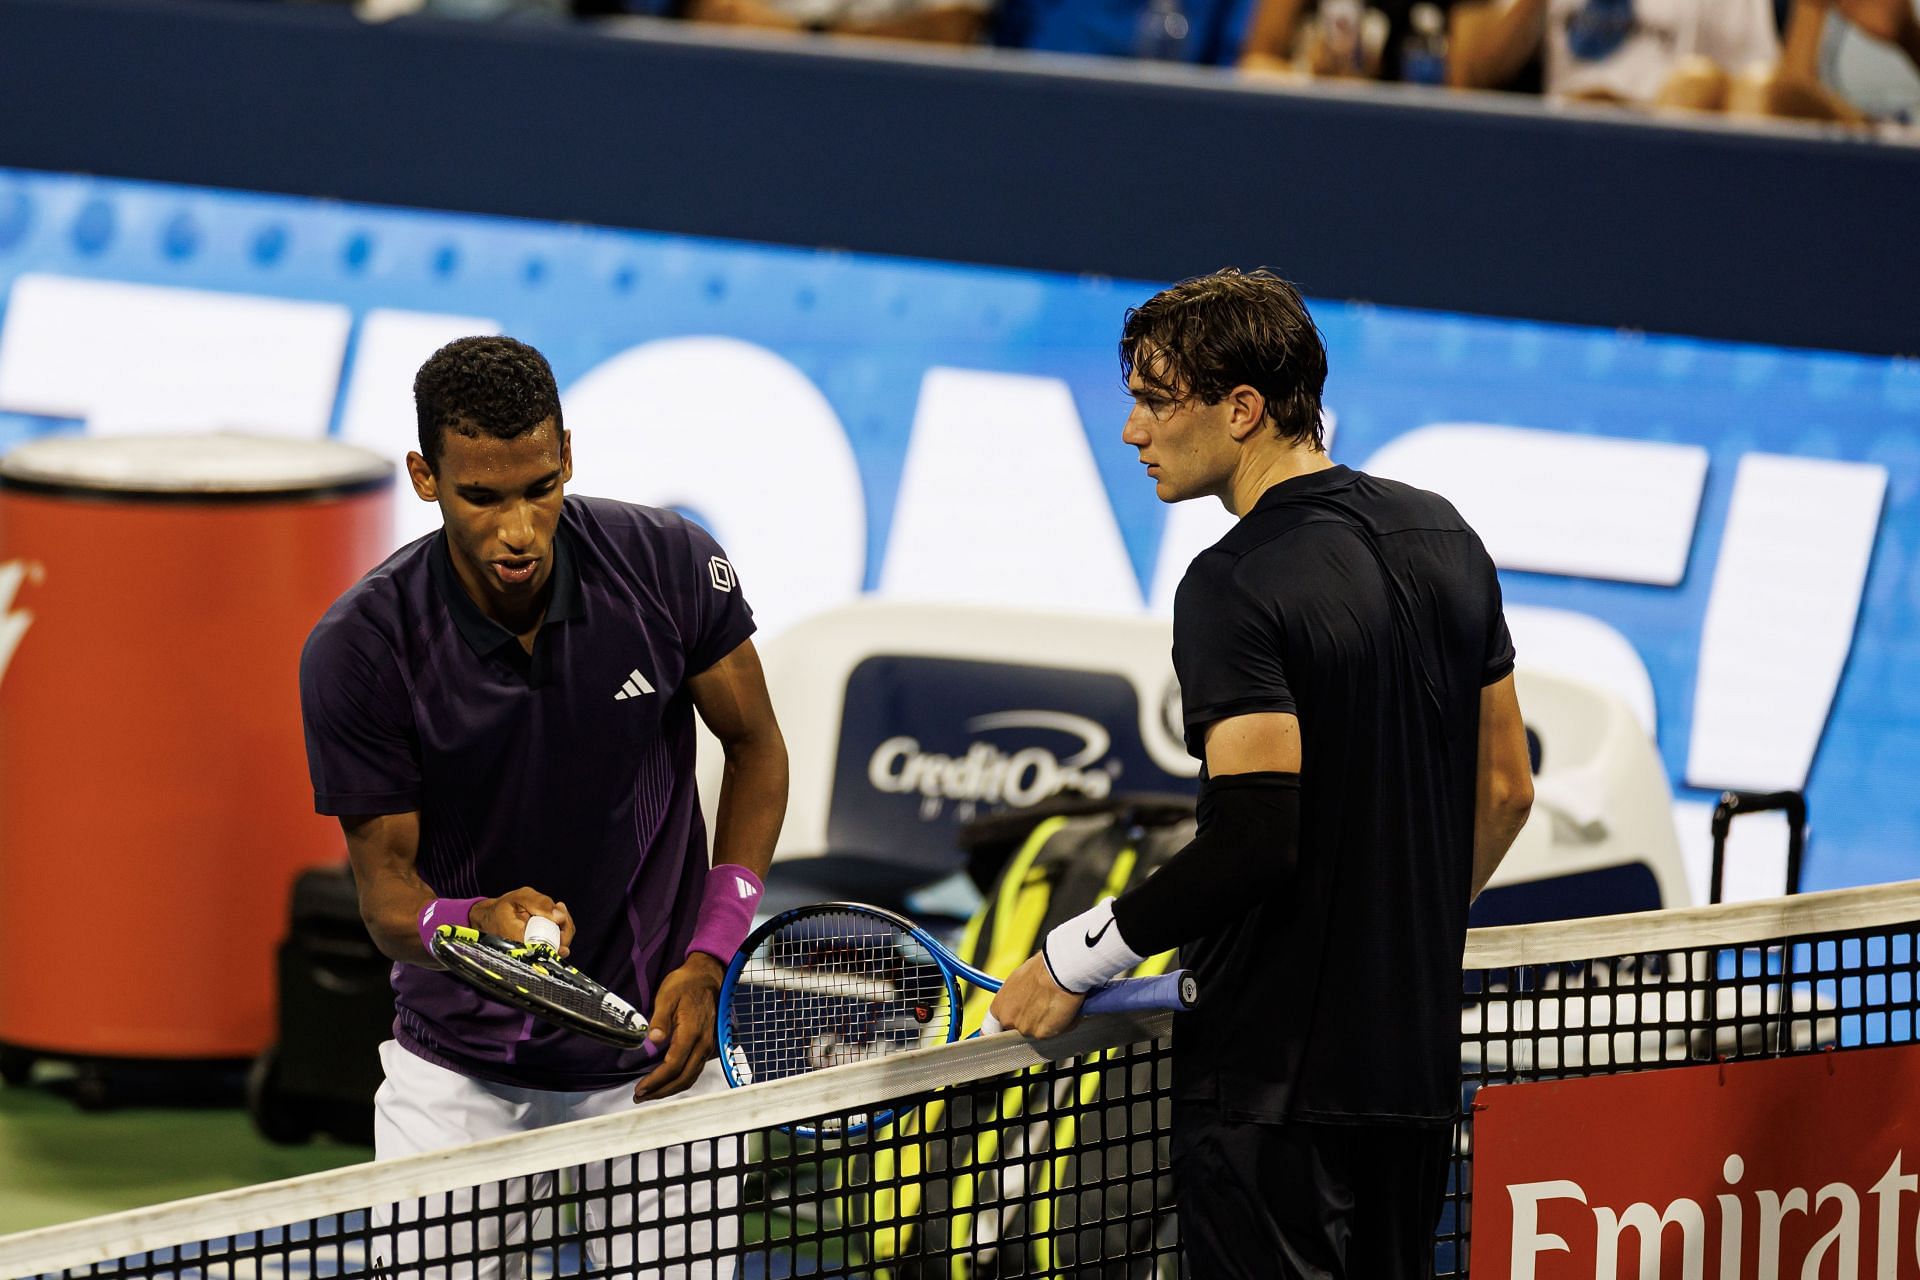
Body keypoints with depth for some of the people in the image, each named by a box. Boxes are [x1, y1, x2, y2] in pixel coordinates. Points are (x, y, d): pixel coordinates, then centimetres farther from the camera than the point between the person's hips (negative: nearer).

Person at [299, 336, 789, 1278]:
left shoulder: (670, 565, -14)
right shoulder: (357, 651, -18)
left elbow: (755, 748, 1)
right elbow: (385, 883, -12)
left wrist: (710, 959, -8)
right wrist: (477, 924, -36)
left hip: (652, 1059, 1)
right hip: (454, 1075, -1)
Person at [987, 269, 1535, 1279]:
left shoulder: (1235, 586, -17)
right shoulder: (1442, 537, 8)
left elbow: (1251, 841, -23)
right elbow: (1505, 789, 15)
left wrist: (1072, 960, -13)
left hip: (1274, 1081, -8)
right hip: (1418, 1062, 8)